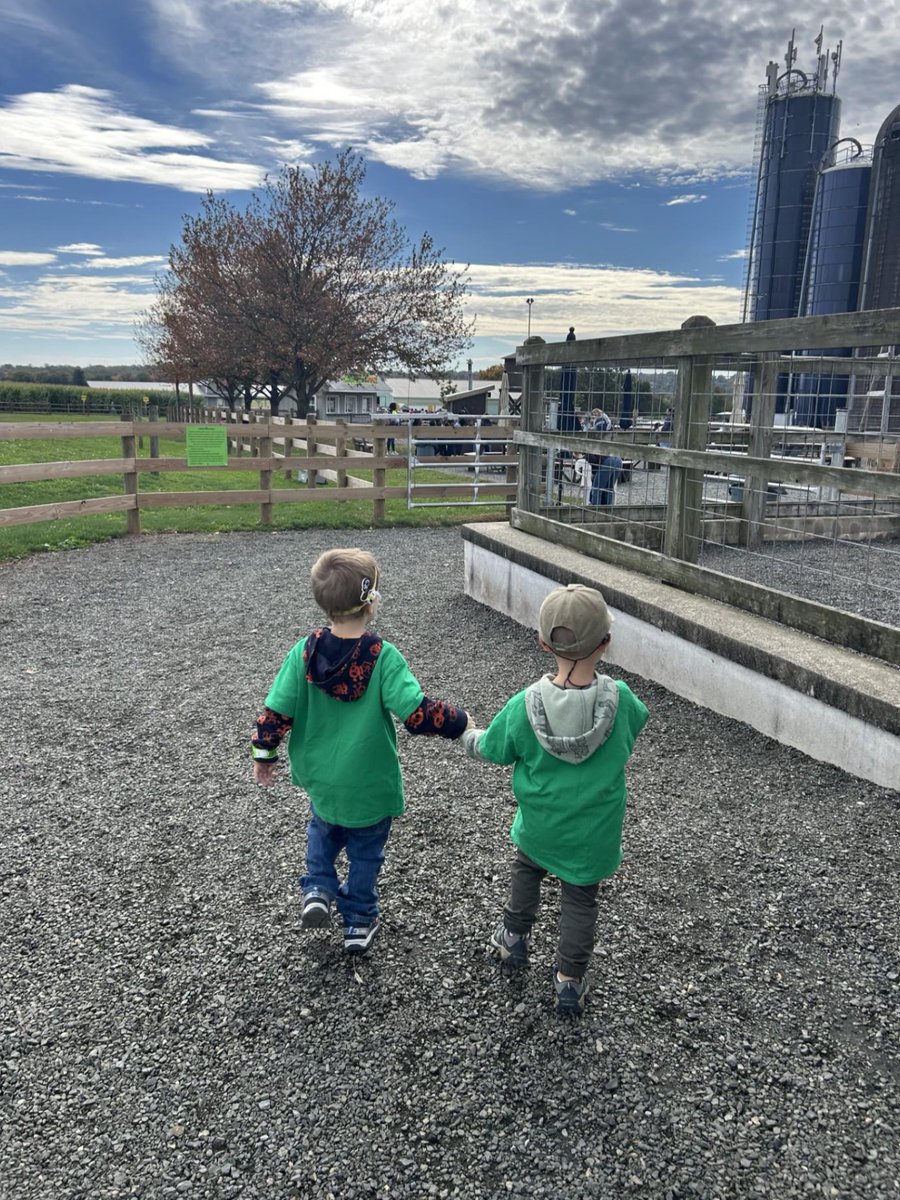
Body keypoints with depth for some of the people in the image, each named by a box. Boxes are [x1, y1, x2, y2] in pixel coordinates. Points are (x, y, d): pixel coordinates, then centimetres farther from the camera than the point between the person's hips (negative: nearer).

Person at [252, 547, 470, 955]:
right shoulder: (383, 657, -24)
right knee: (365, 853, 21)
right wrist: (458, 721, -12)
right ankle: (358, 923, 34)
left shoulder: (304, 652, -15)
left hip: (320, 779, 3)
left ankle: (318, 890, 21)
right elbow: (417, 714, -28)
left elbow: (276, 711, -11)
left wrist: (264, 753, 5)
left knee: (323, 831, 34)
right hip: (369, 784, -3)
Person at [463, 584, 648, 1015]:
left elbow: (490, 749, -6)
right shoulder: (620, 699, -23)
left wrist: (468, 734, 16)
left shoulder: (524, 705, -23)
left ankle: (514, 938, 45)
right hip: (592, 833, 0)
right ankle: (570, 981, 29)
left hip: (538, 825, 1)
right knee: (580, 899, 20)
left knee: (527, 868, 31)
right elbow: (631, 734, 1)